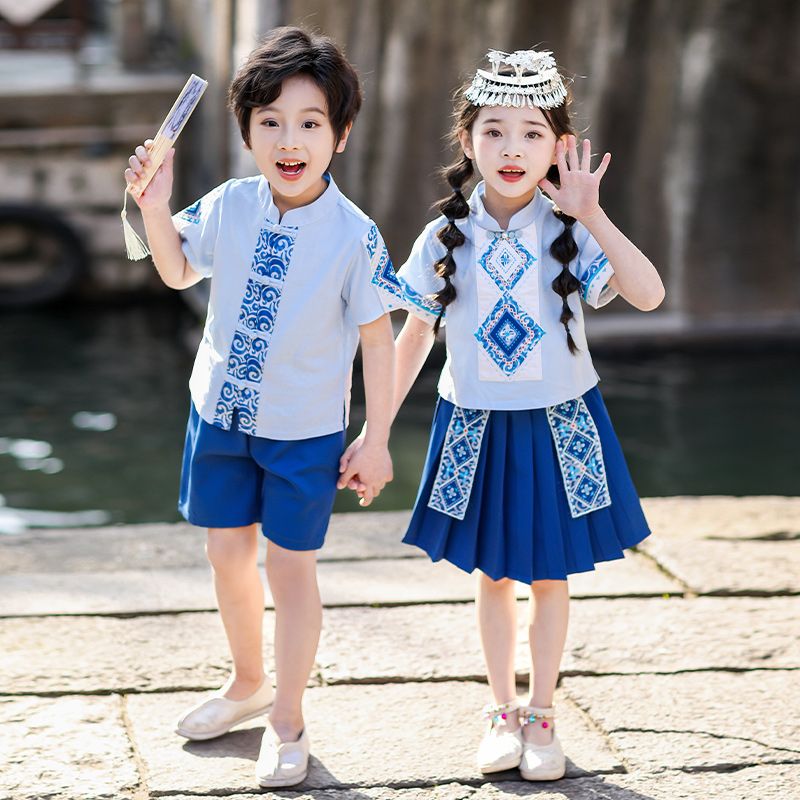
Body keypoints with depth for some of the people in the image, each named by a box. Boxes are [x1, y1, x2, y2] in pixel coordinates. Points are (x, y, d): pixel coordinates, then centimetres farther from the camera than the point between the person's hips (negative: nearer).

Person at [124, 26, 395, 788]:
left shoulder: (354, 235, -17)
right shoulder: (229, 205, -7)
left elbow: (376, 336, -10)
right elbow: (178, 272, 10)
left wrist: (377, 438, -10)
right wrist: (155, 207, -7)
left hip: (304, 429, -4)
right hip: (219, 411, 4)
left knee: (290, 566, 5)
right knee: (227, 553, 16)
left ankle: (286, 721, 22)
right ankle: (248, 682, 41)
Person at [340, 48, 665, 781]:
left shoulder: (570, 233, -11)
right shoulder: (446, 239, -7)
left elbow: (648, 295, -25)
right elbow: (413, 339, 2)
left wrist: (593, 216, -31)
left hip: (559, 428, -1)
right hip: (475, 429, 1)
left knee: (549, 576, 10)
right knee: (493, 575, 13)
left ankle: (541, 715, 26)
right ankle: (502, 711, 30)